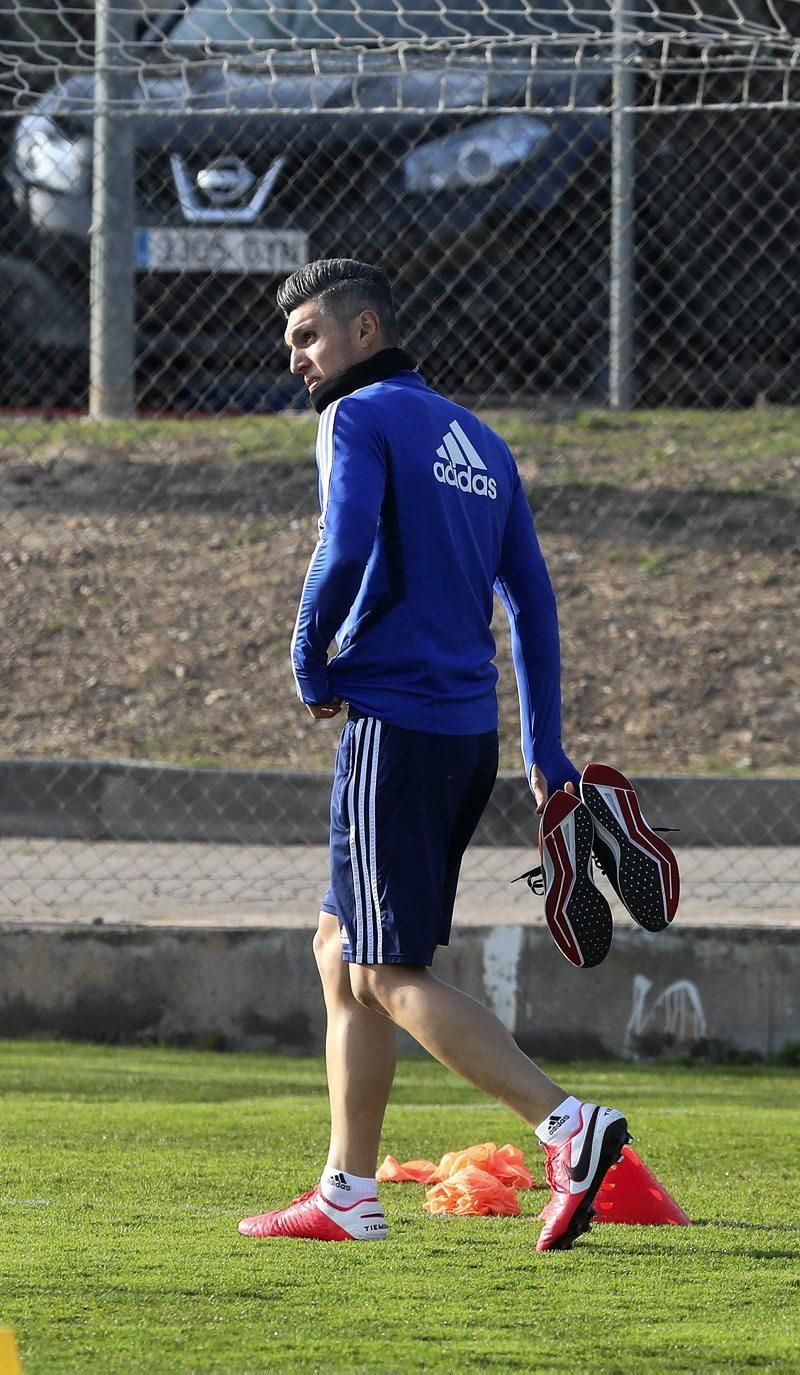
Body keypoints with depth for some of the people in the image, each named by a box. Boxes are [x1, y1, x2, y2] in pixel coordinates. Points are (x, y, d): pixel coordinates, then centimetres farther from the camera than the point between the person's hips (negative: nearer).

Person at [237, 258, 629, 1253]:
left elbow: (346, 550, -20)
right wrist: (545, 750, 19)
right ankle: (347, 1194, 15)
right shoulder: (477, 440, 19)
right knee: (341, 953, 16)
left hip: (396, 720, -9)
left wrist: (310, 667, -5)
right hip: (470, 730, 9)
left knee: (390, 975, -8)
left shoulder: (362, 419, -5)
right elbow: (532, 600, 18)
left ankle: (567, 1124, -22)